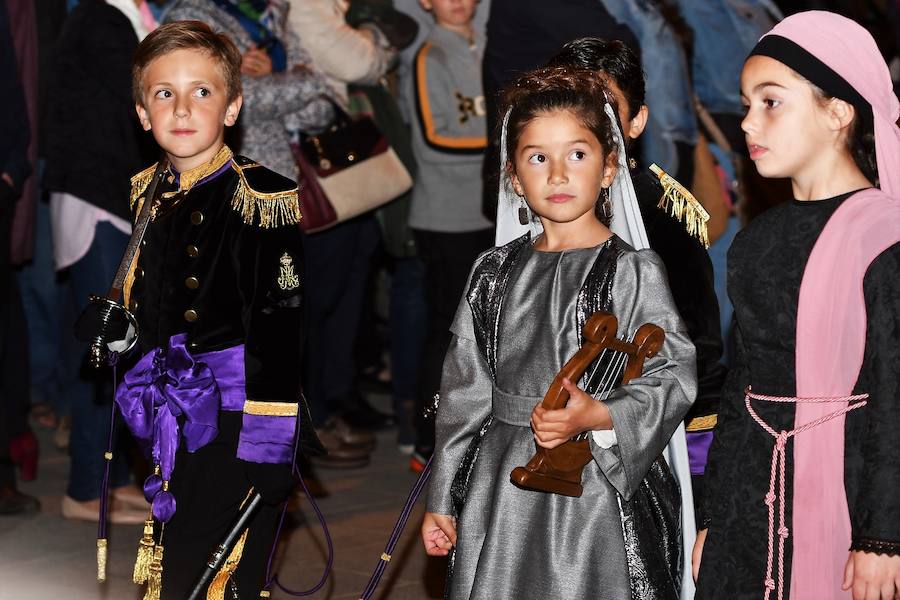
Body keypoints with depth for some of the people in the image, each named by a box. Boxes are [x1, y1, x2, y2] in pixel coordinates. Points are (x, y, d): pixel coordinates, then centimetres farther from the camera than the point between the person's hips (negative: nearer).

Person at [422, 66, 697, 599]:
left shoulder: (634, 271, -4)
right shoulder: (496, 272, 9)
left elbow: (674, 376, -10)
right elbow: (465, 390, 12)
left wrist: (596, 417, -26)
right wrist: (442, 500, 12)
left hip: (596, 491, -4)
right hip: (501, 491, 4)